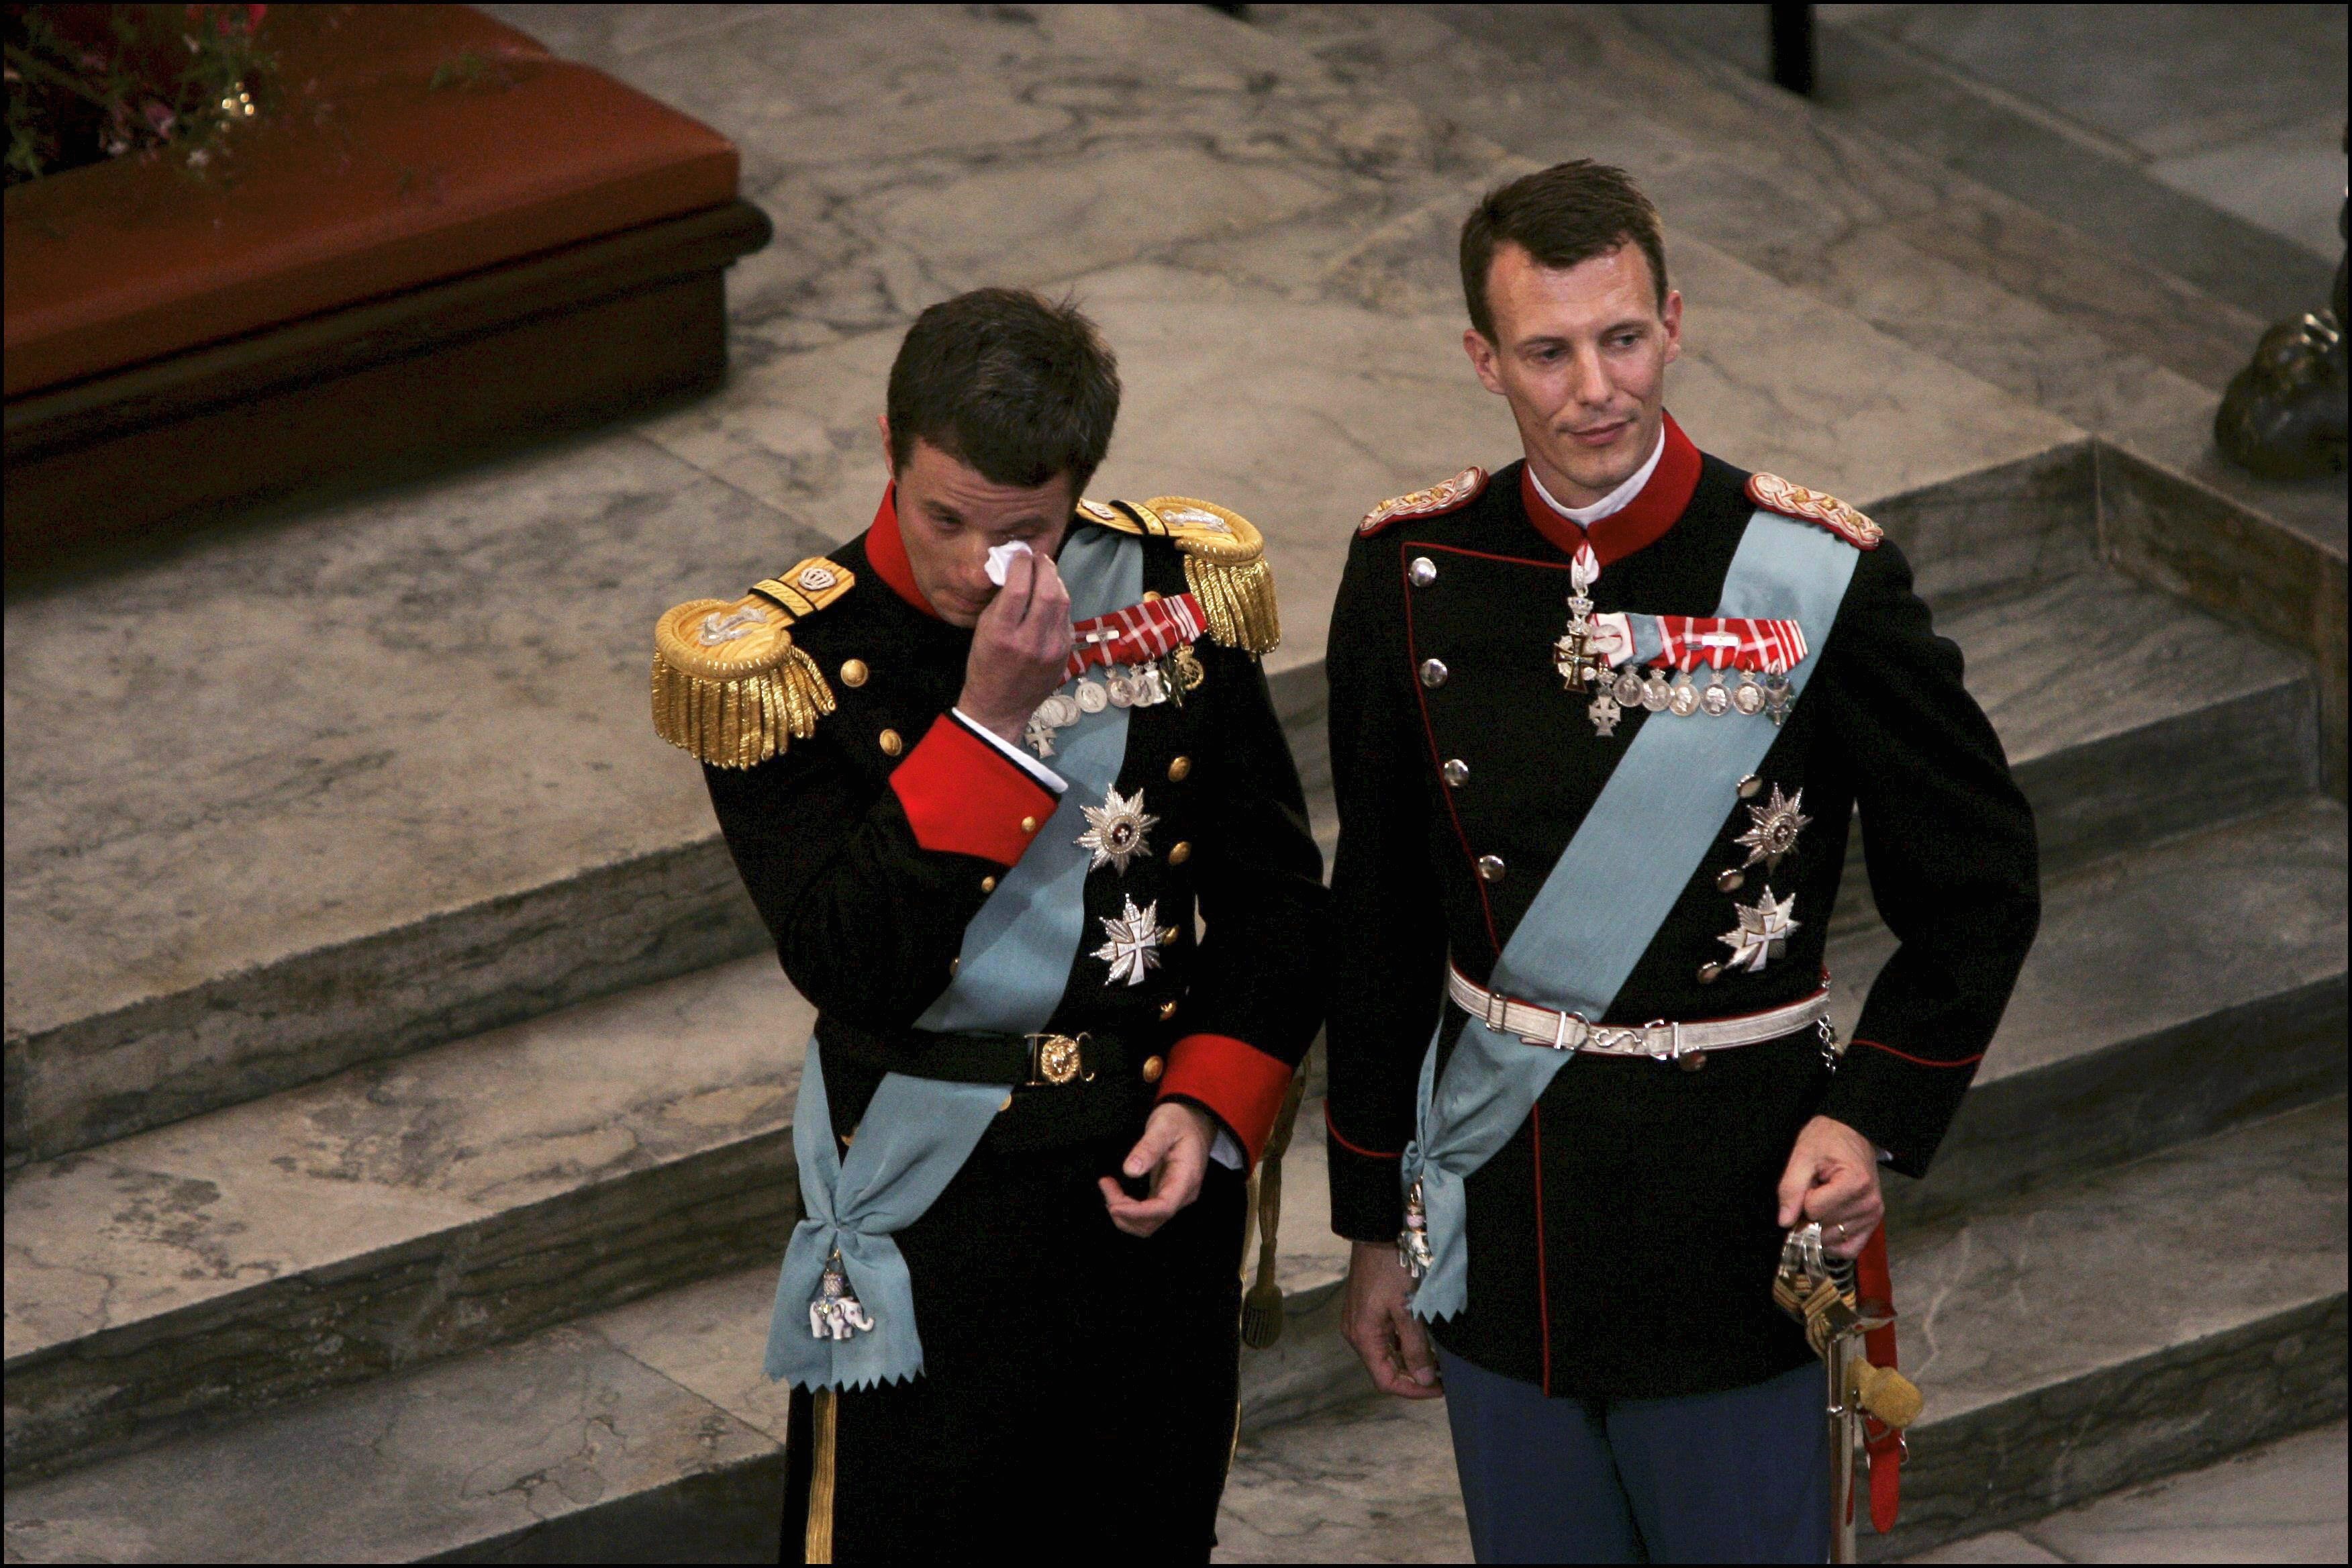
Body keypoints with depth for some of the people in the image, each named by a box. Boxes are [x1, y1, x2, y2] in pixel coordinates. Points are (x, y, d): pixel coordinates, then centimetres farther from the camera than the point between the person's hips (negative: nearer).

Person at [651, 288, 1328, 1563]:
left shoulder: (1176, 594, -4)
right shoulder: (784, 668, -14)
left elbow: (1273, 886, 5)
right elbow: (851, 966, -24)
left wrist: (1211, 1101, -8)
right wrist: (991, 722, -28)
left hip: (1159, 1177, 3)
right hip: (934, 1208, -3)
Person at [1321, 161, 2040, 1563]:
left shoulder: (1817, 579, -11)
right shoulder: (1414, 576, -3)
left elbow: (1981, 889, -1)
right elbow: (1379, 921, 7)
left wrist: (1876, 1118, -14)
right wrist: (1377, 1225, 10)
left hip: (1734, 1223, -3)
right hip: (1496, 1225, 3)